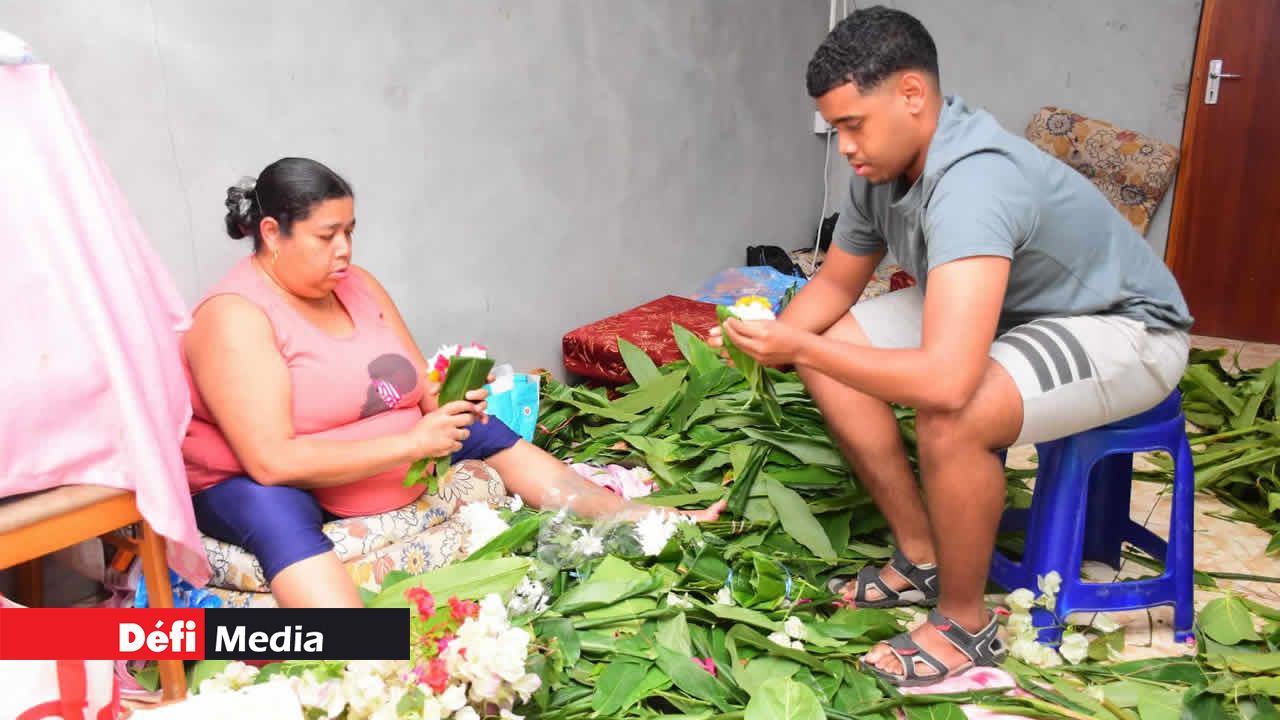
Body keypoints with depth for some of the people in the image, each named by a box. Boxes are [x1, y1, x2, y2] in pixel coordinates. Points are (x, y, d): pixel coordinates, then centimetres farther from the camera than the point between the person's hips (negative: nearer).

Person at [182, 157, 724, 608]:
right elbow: (272, 462, -30)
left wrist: (448, 401, -20)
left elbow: (420, 387, 4)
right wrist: (411, 444, -32)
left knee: (480, 429, 1)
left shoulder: (357, 285, 1)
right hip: (257, 484, -7)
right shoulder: (236, 317, -21)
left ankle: (648, 521, 0)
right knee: (275, 511, -38)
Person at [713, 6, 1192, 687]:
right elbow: (835, 282, 5)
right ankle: (922, 557, 5)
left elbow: (945, 381, -45)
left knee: (949, 418, -36)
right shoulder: (881, 168, -9)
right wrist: (772, 338, -15)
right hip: (999, 310, 9)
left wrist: (800, 347, -35)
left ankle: (965, 623, -8)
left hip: (1122, 331, -8)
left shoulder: (974, 180, -36)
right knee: (830, 355, -4)